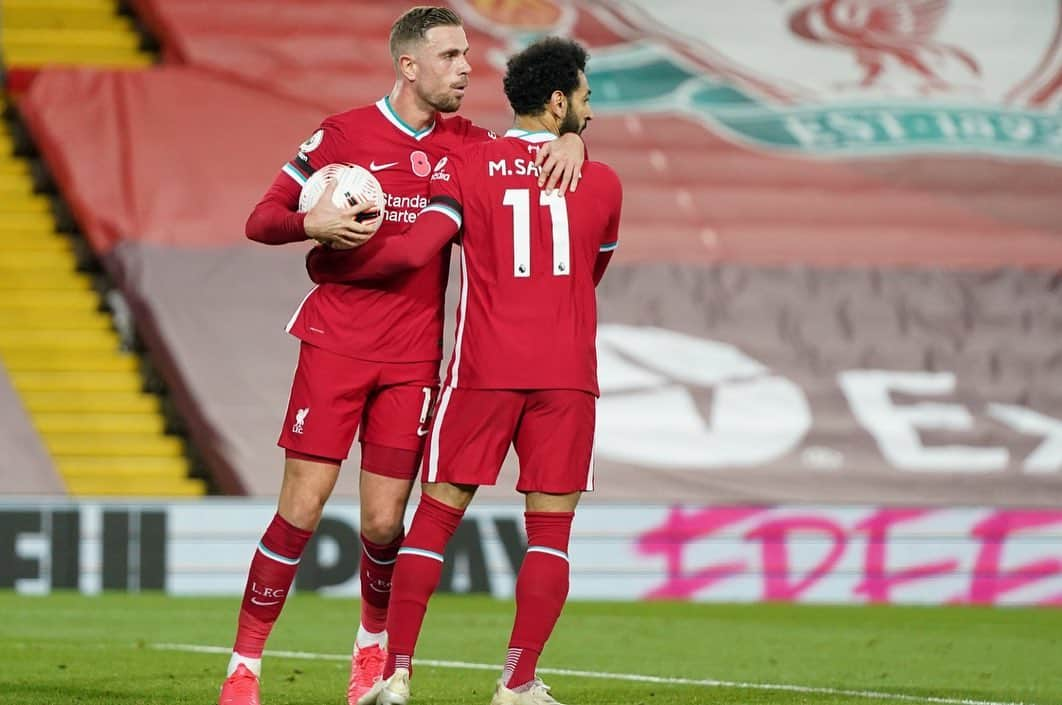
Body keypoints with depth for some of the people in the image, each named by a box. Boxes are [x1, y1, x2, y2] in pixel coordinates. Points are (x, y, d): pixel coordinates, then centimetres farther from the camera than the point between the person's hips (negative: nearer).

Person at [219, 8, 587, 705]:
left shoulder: (465, 144, 8)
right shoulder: (343, 134, -1)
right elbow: (261, 220, 2)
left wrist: (569, 141, -7)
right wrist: (313, 223, -20)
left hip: (413, 359, 3)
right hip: (336, 346, -3)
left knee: (384, 523, 1)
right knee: (302, 509, -8)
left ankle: (374, 646, 28)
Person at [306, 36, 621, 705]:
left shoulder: (467, 166, 1)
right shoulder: (602, 184, 7)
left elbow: (414, 248, -8)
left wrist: (325, 261, 5)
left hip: (484, 370, 0)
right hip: (567, 374, 0)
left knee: (436, 517, 5)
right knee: (550, 530, 4)